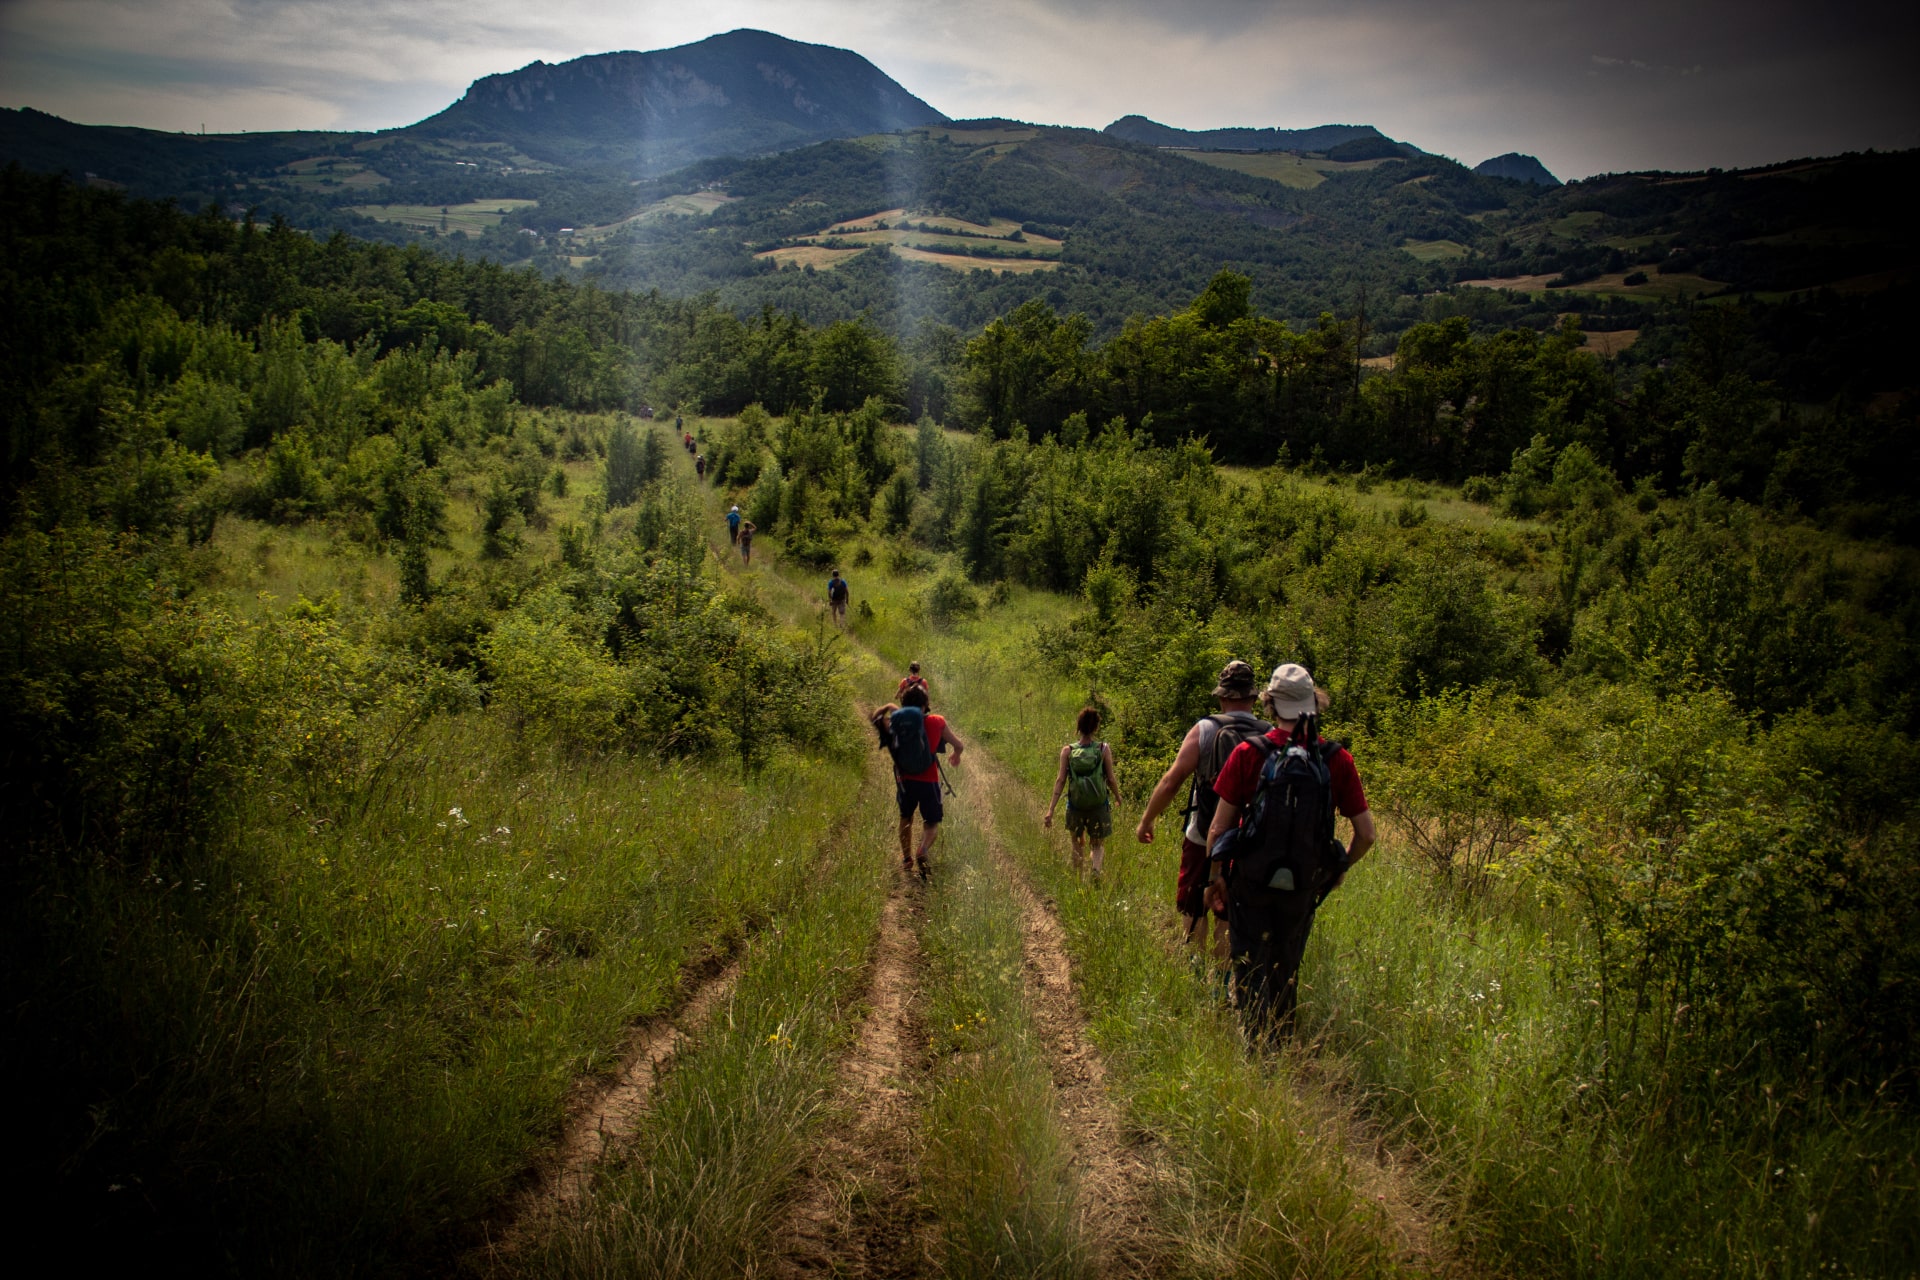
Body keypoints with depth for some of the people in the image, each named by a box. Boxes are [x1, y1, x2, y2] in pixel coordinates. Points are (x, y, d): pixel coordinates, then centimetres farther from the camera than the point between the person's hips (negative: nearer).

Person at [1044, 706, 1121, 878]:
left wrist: (1051, 810, -10)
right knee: (1099, 844, 16)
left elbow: (1060, 780, -10)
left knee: (1078, 845, 23)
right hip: (1099, 806, -1)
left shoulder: (1067, 751, -7)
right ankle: (1097, 869, -14)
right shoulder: (1104, 749, -9)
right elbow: (1111, 780, -6)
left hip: (1075, 807, 1)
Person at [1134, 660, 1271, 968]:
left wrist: (1146, 821, -3)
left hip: (1203, 838, -2)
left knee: (1193, 909, 13)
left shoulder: (1205, 729, -10)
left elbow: (1171, 780, -12)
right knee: (1229, 915, 14)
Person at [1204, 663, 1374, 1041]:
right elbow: (1366, 834, -2)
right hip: (1304, 886, 3)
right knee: (1287, 971, 22)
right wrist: (1340, 868, 16)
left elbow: (1218, 828, -9)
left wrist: (1215, 876, 5)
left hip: (1251, 882, -2)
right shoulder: (1337, 760, -7)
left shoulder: (1248, 754, -12)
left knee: (1251, 971, 10)